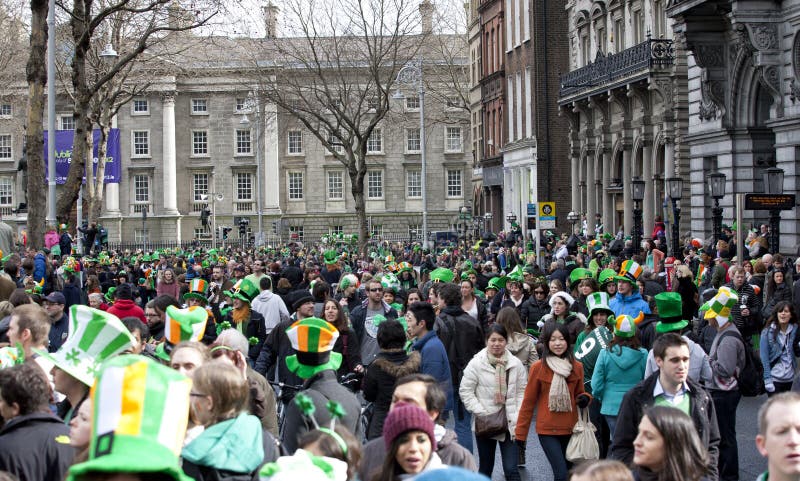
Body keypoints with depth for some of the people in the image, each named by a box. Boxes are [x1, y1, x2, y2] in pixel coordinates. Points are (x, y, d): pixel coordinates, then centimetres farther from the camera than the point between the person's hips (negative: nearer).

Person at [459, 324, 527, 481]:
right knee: (485, 468, 14)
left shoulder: (516, 364, 0)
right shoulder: (476, 363, -6)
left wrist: (517, 417, -4)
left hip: (509, 424, 1)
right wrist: (481, 412, -12)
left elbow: (522, 391, 5)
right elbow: (465, 391, -4)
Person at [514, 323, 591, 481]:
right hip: (547, 430, -4)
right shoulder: (538, 367, -6)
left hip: (570, 430, 4)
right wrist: (520, 433, 1)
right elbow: (528, 402, 0)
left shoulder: (577, 367, 3)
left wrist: (585, 399, -7)